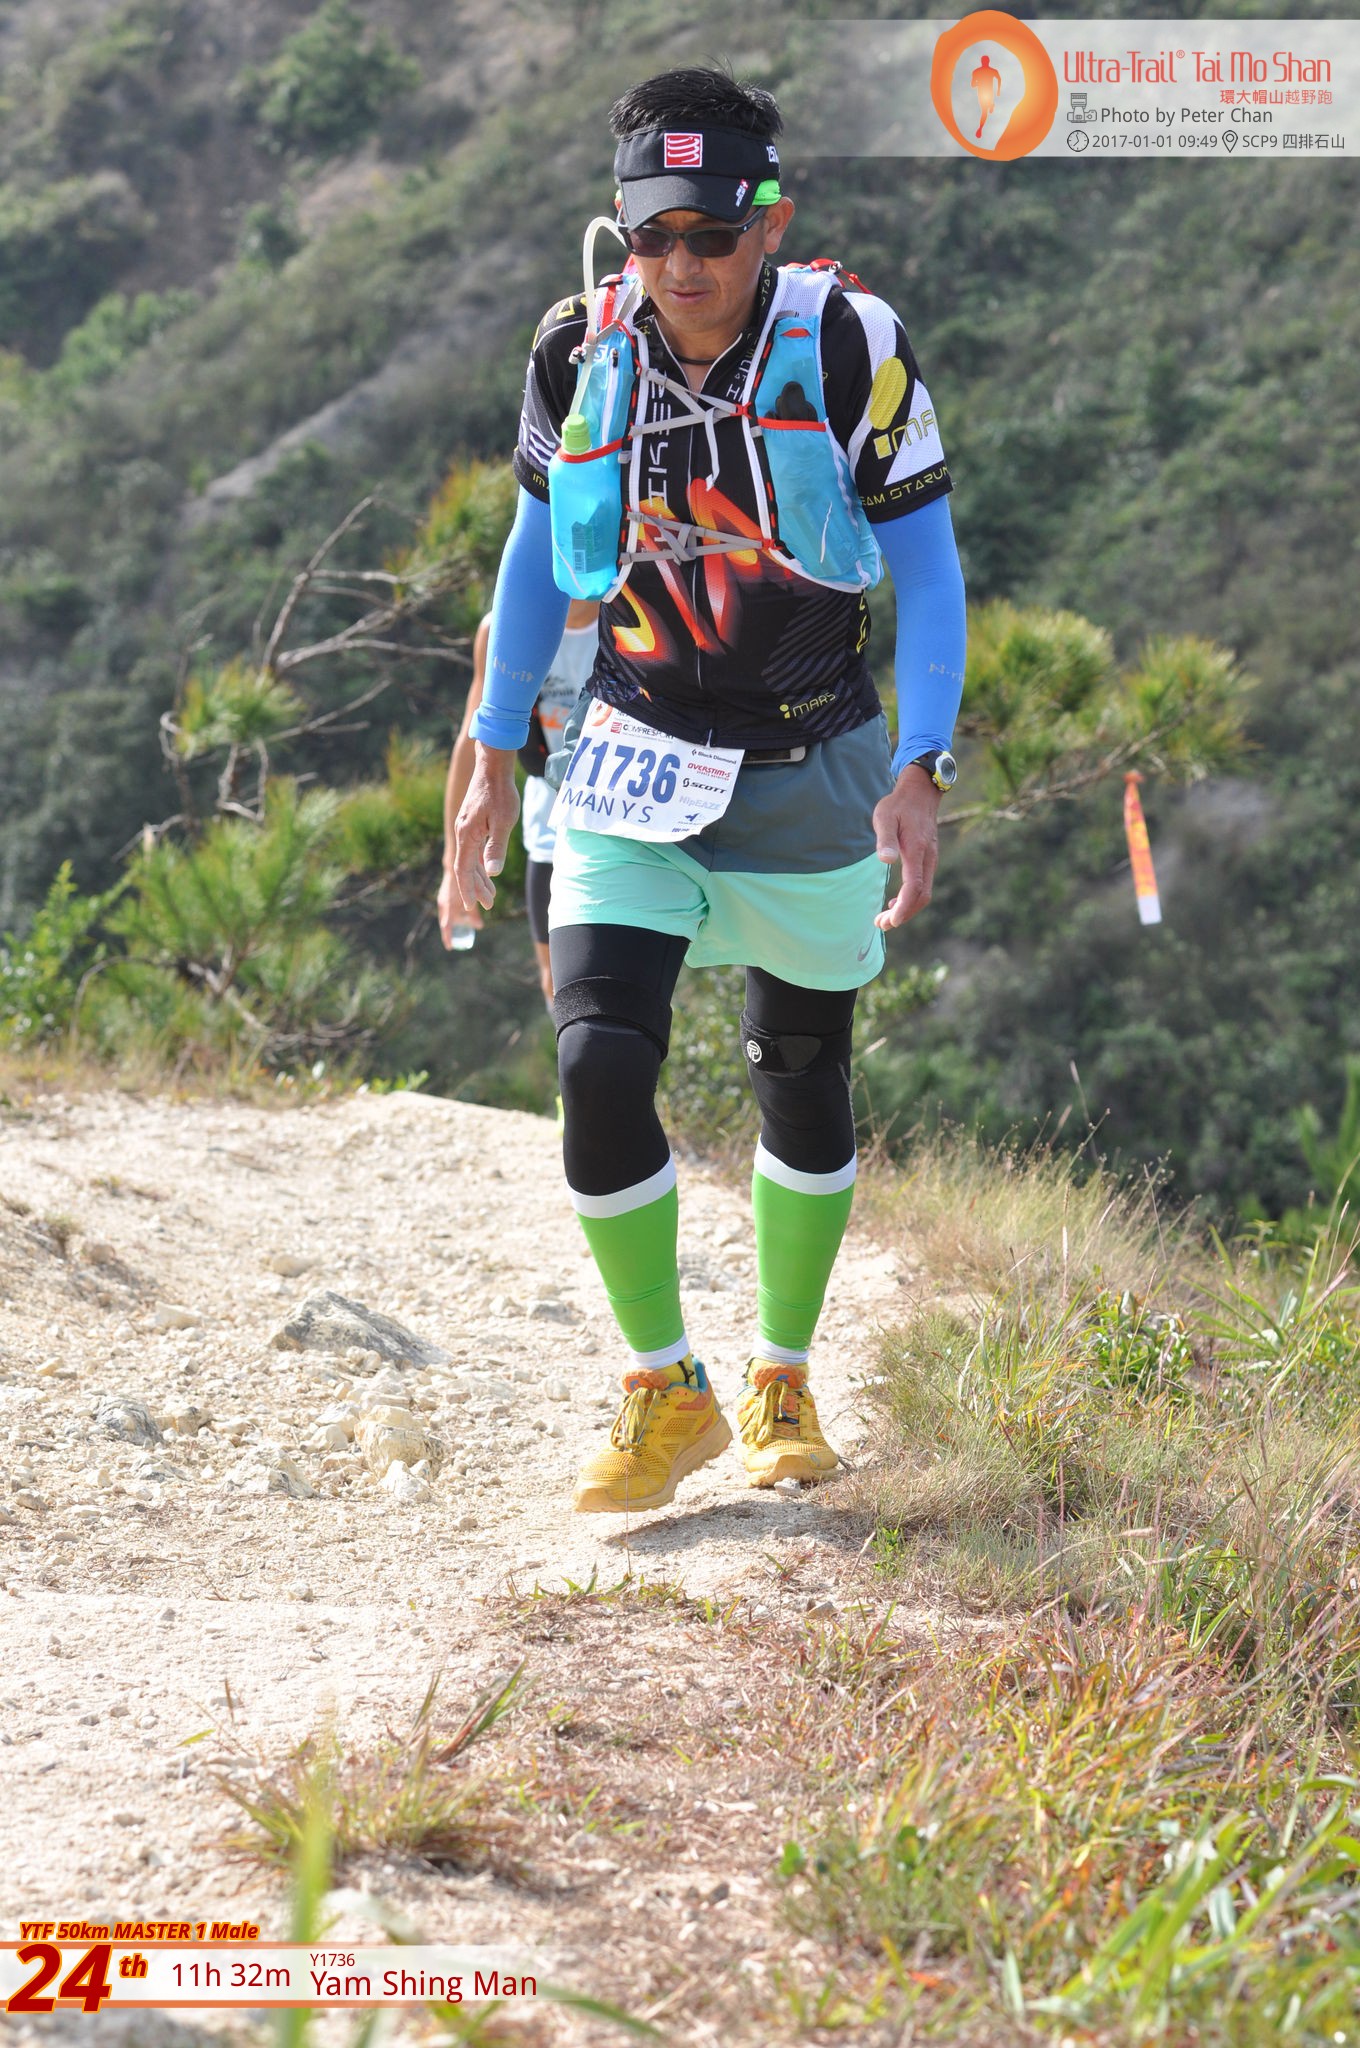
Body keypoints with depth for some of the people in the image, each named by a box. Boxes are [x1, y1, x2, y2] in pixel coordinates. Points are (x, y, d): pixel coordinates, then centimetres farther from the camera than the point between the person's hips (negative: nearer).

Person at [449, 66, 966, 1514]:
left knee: (803, 1086, 12)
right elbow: (538, 548, 8)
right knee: (598, 1068, -15)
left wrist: (919, 769, -15)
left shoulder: (851, 348, -14)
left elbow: (926, 567, -6)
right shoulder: (581, 352, -7)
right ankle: (664, 1393, 1)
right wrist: (493, 759, 8)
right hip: (634, 767, 1)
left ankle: (780, 1386, 33)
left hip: (809, 770, -1)